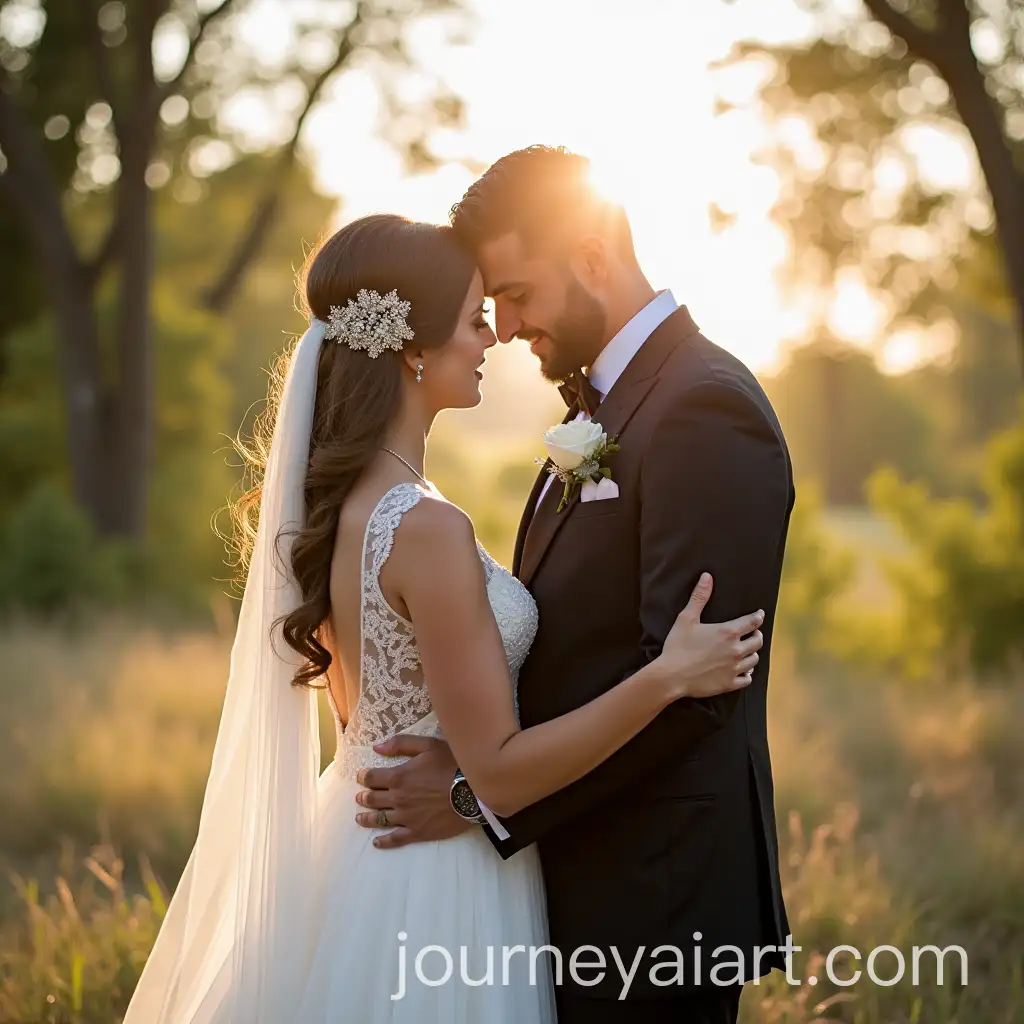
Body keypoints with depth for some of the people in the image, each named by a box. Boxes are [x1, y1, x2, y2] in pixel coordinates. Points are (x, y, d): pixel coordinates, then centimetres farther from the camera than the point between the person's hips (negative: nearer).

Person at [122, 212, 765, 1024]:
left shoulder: (329, 499, 1)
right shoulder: (426, 528, -25)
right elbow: (498, 772, -22)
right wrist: (667, 678, -23)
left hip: (361, 835, 9)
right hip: (433, 884, -8)